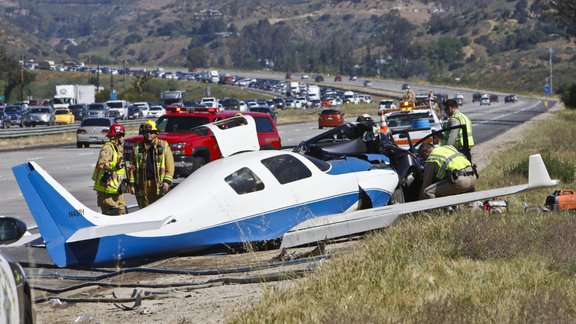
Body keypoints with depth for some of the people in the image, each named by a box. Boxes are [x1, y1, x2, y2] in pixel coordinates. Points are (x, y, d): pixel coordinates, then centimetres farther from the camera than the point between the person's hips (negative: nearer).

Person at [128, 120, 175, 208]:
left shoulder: (163, 146, 6)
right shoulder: (137, 148, 12)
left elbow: (170, 165, 1)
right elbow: (132, 167, 10)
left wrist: (167, 181, -9)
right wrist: (132, 183, 2)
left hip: (159, 184, -2)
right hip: (143, 184, 2)